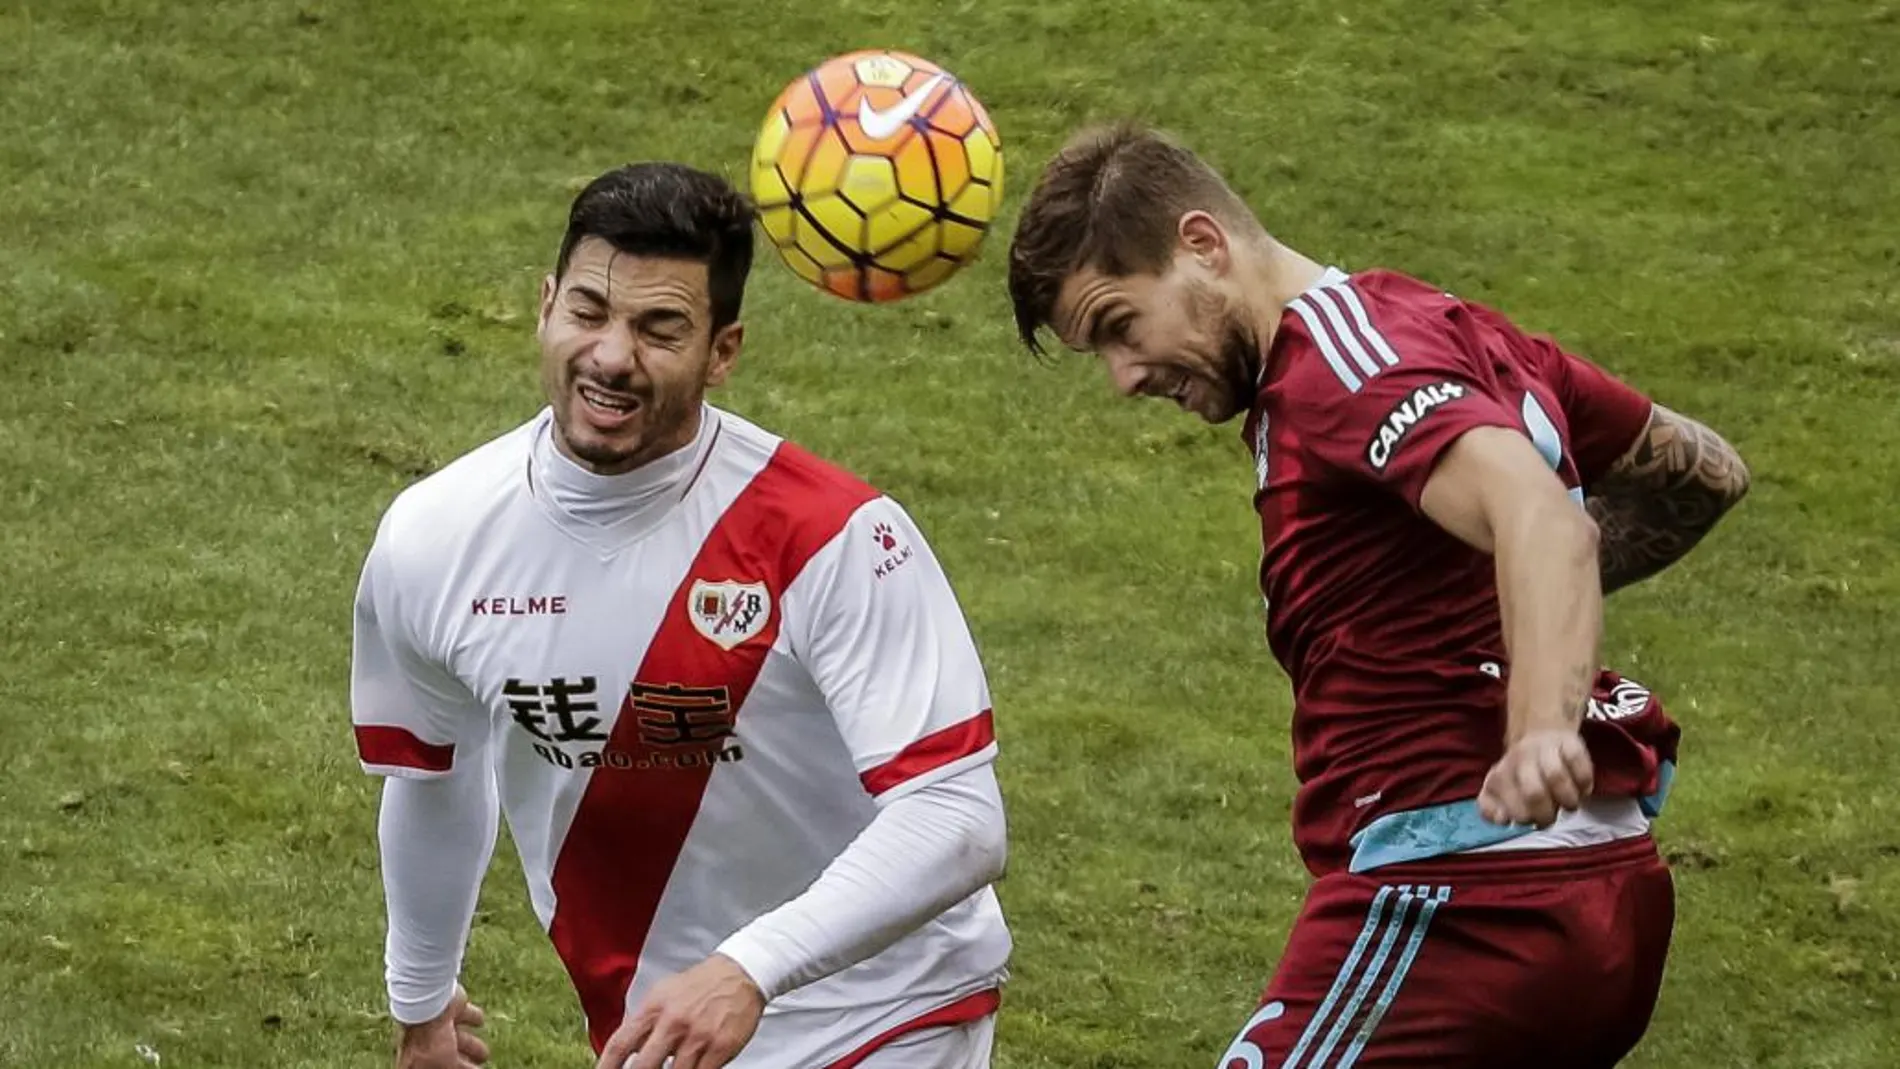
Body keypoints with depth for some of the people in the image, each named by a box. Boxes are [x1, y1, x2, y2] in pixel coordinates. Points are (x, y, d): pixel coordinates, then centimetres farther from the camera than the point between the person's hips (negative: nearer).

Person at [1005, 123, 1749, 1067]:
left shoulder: (1340, 358, -11)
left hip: (1467, 897, -10)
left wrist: (1542, 731, -45)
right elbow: (1701, 473, 28)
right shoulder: (1457, 332, 19)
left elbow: (1539, 514, -29)